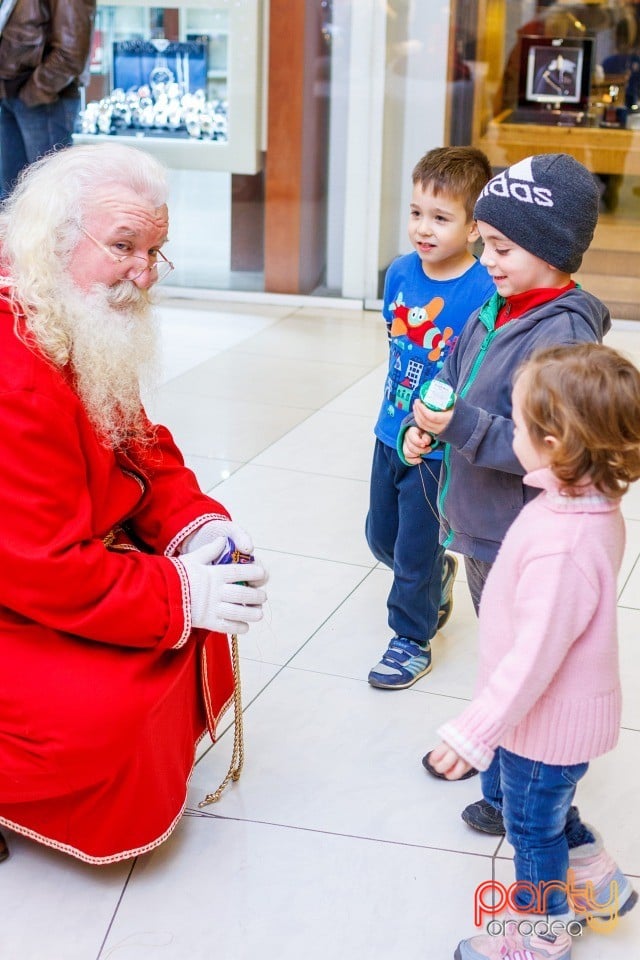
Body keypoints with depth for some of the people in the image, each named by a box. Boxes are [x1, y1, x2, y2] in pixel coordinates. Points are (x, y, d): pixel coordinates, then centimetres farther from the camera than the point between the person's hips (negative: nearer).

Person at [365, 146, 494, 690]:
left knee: (415, 549, 9)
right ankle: (438, 576, 52)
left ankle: (412, 639, 33)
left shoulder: (482, 293, -24)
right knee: (382, 536, 22)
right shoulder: (401, 273, -5)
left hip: (440, 446, -6)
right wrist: (401, 398, 10)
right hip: (391, 432, 6)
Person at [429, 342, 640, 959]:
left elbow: (535, 657, -34)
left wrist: (475, 733, -27)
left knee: (533, 828, 17)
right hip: (567, 712, 8)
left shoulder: (560, 550, -39)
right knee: (549, 810, 31)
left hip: (547, 721, -8)